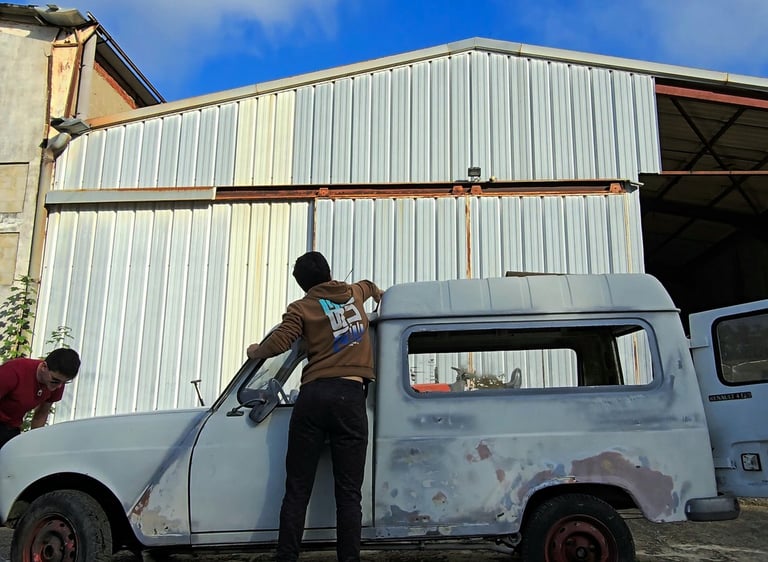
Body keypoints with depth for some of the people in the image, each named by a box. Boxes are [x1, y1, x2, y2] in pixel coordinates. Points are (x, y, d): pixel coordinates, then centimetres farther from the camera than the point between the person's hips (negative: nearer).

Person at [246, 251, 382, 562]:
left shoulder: (301, 308, 8)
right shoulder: (354, 292, 18)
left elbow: (278, 344, -5)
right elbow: (372, 286, 42)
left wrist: (254, 351, 16)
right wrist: (378, 293, 65)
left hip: (313, 395, -1)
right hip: (350, 397, 1)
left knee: (297, 490, 5)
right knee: (348, 493, 1)